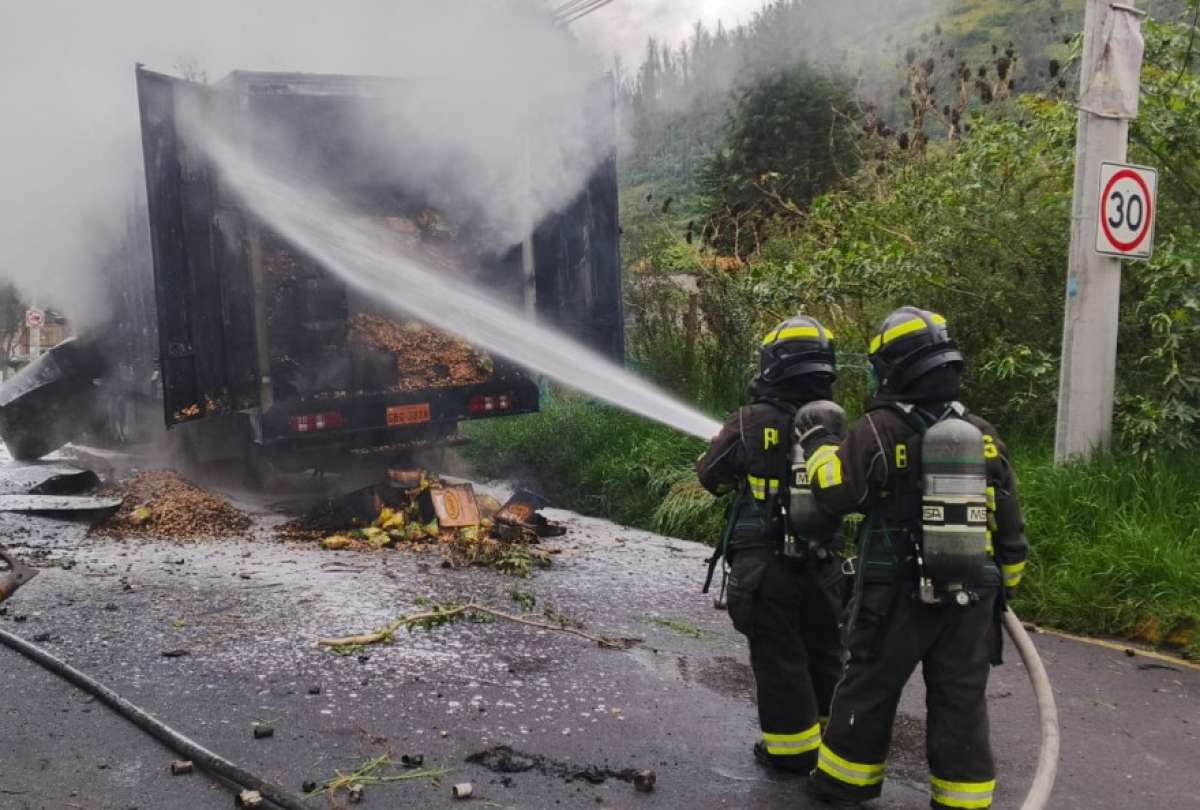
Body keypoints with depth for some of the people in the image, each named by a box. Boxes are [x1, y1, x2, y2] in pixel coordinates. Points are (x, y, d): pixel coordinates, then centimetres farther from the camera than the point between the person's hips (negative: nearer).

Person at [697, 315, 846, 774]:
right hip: (821, 564, 4)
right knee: (822, 652, 20)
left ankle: (792, 748, 17)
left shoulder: (752, 422, -15)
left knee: (779, 657, 8)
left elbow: (710, 477, -3)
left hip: (766, 564, -4)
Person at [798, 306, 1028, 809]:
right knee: (961, 702, 12)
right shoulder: (983, 434, 4)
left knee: (868, 691, 11)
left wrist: (816, 443, -1)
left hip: (897, 595, -4)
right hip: (970, 597, 4)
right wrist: (1002, 585, 19)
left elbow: (835, 493, -17)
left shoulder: (881, 428, -12)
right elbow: (1009, 523, 8)